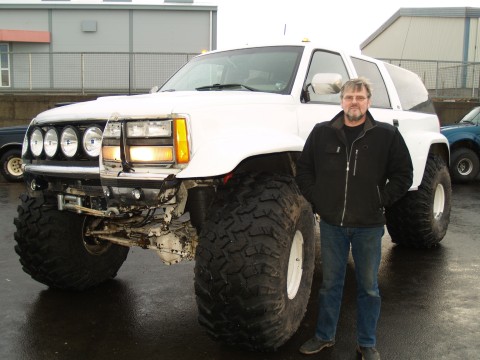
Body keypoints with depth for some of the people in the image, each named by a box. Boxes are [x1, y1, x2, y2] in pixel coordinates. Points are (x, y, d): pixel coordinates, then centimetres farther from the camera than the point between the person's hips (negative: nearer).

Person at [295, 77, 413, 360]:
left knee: (369, 286, 10)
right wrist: (317, 201, 0)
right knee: (330, 283, 14)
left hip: (369, 226, -1)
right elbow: (304, 170, 8)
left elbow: (403, 175, 1)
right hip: (332, 223, 2)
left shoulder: (387, 135, -3)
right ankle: (325, 336, 29)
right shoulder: (321, 133, 2)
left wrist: (380, 202, -6)